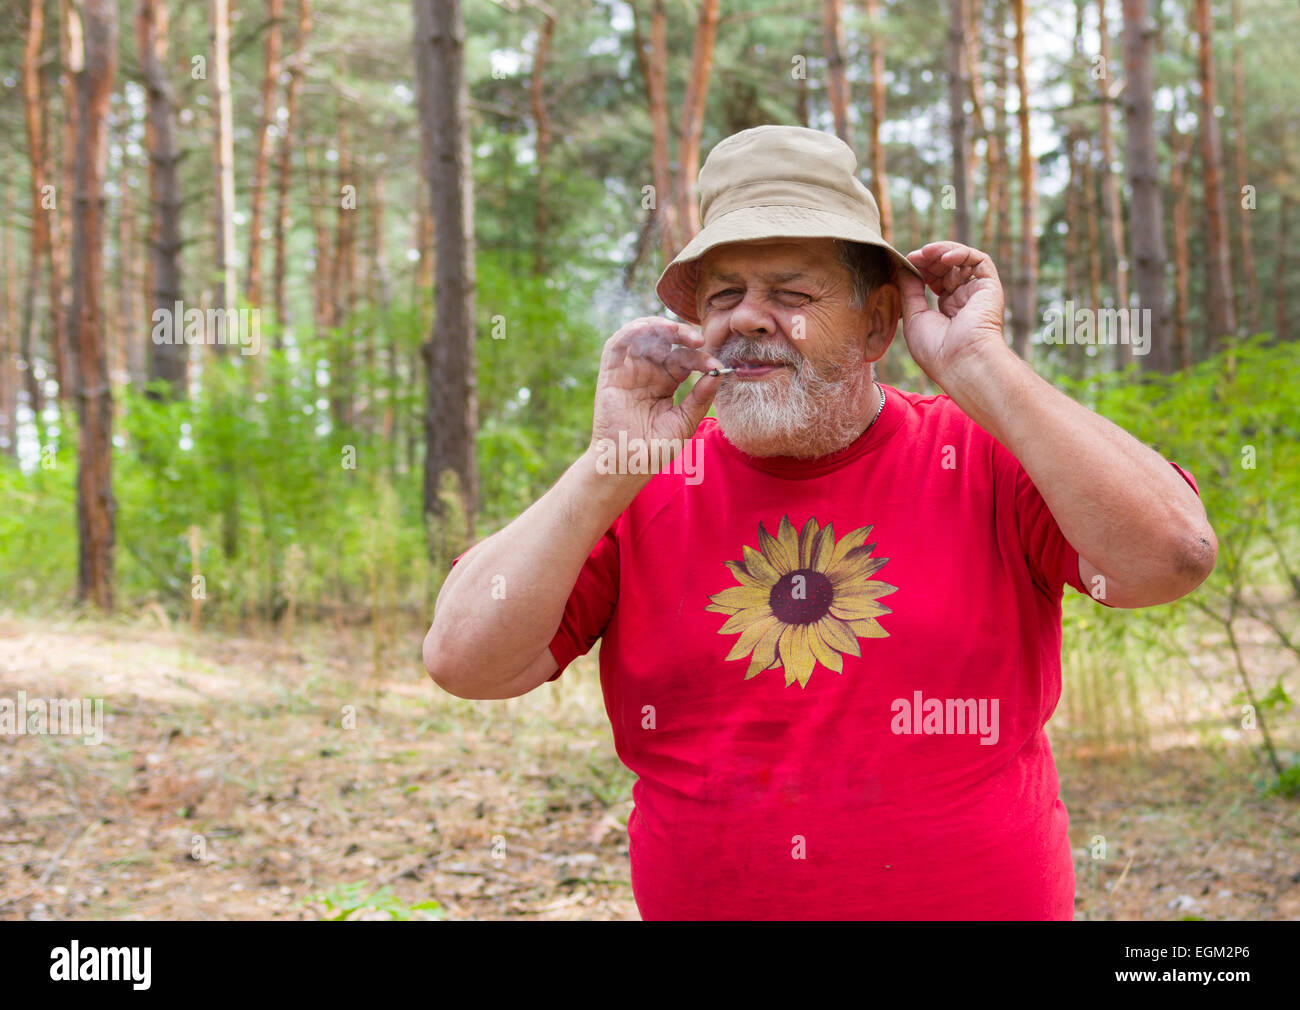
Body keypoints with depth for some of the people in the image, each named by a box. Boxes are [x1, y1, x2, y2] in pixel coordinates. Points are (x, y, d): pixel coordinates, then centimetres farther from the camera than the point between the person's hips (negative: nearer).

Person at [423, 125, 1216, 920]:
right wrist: (612, 464, -12)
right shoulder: (646, 493, 1)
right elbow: (464, 661, -6)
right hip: (693, 899, 2)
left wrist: (978, 364, -16)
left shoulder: (984, 461, -3)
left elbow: (1174, 557, -18)